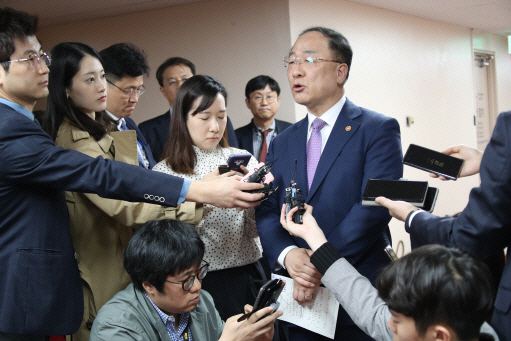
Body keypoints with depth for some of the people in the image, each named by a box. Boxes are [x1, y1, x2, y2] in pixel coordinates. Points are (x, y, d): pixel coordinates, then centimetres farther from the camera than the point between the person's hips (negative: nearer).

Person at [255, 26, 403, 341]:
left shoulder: (379, 129, -5)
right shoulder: (282, 143, 11)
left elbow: (375, 205, -16)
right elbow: (266, 212, 5)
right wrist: (287, 254, -15)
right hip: (300, 298, 5)